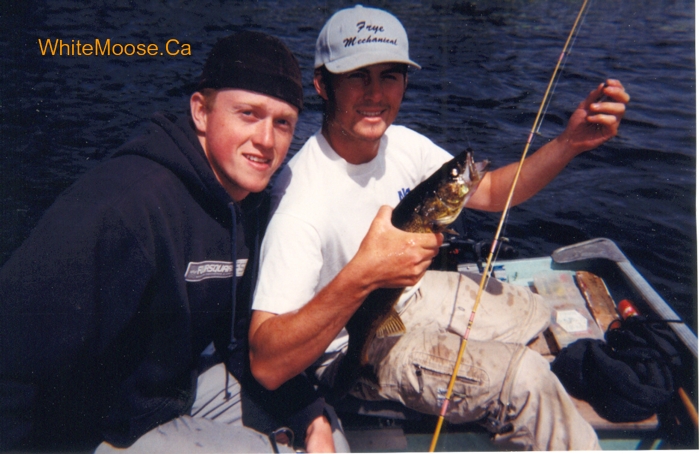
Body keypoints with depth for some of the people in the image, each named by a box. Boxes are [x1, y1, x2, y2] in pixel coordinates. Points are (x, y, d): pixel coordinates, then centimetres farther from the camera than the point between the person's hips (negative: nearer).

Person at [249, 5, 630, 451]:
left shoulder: (401, 143, -10)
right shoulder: (303, 201, -34)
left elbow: (491, 192, 2)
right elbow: (267, 366, -38)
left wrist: (571, 141, -14)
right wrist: (360, 277, -50)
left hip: (413, 294, 8)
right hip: (352, 344, -8)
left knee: (549, 316, 17)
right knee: (523, 378, -23)